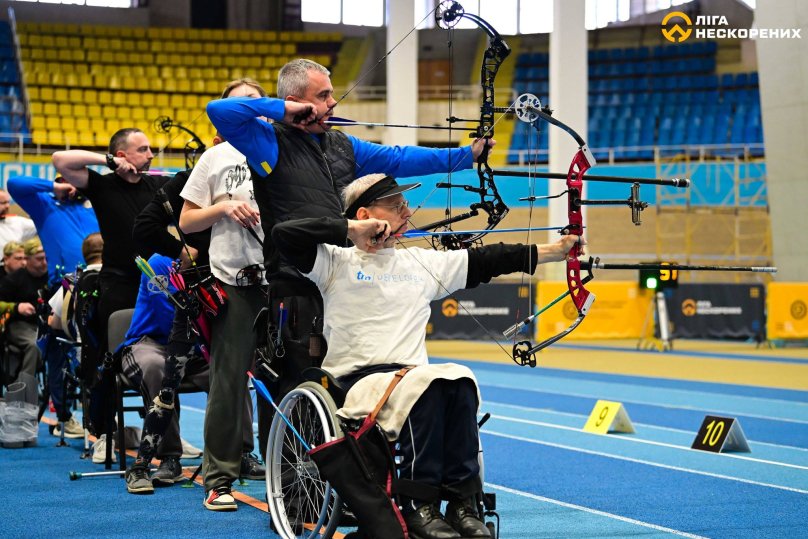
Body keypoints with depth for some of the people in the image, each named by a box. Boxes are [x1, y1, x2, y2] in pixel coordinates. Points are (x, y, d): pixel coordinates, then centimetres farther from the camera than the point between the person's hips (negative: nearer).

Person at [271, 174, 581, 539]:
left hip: (412, 380, 5)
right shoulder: (338, 263, 6)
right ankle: (418, 505, -29)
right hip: (357, 382, -5)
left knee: (461, 379, -28)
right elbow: (284, 234, -7)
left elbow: (485, 261, 18)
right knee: (428, 382, -34)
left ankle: (462, 502, -27)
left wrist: (556, 250, 14)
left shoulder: (423, 263, 20)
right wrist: (350, 229, -8)